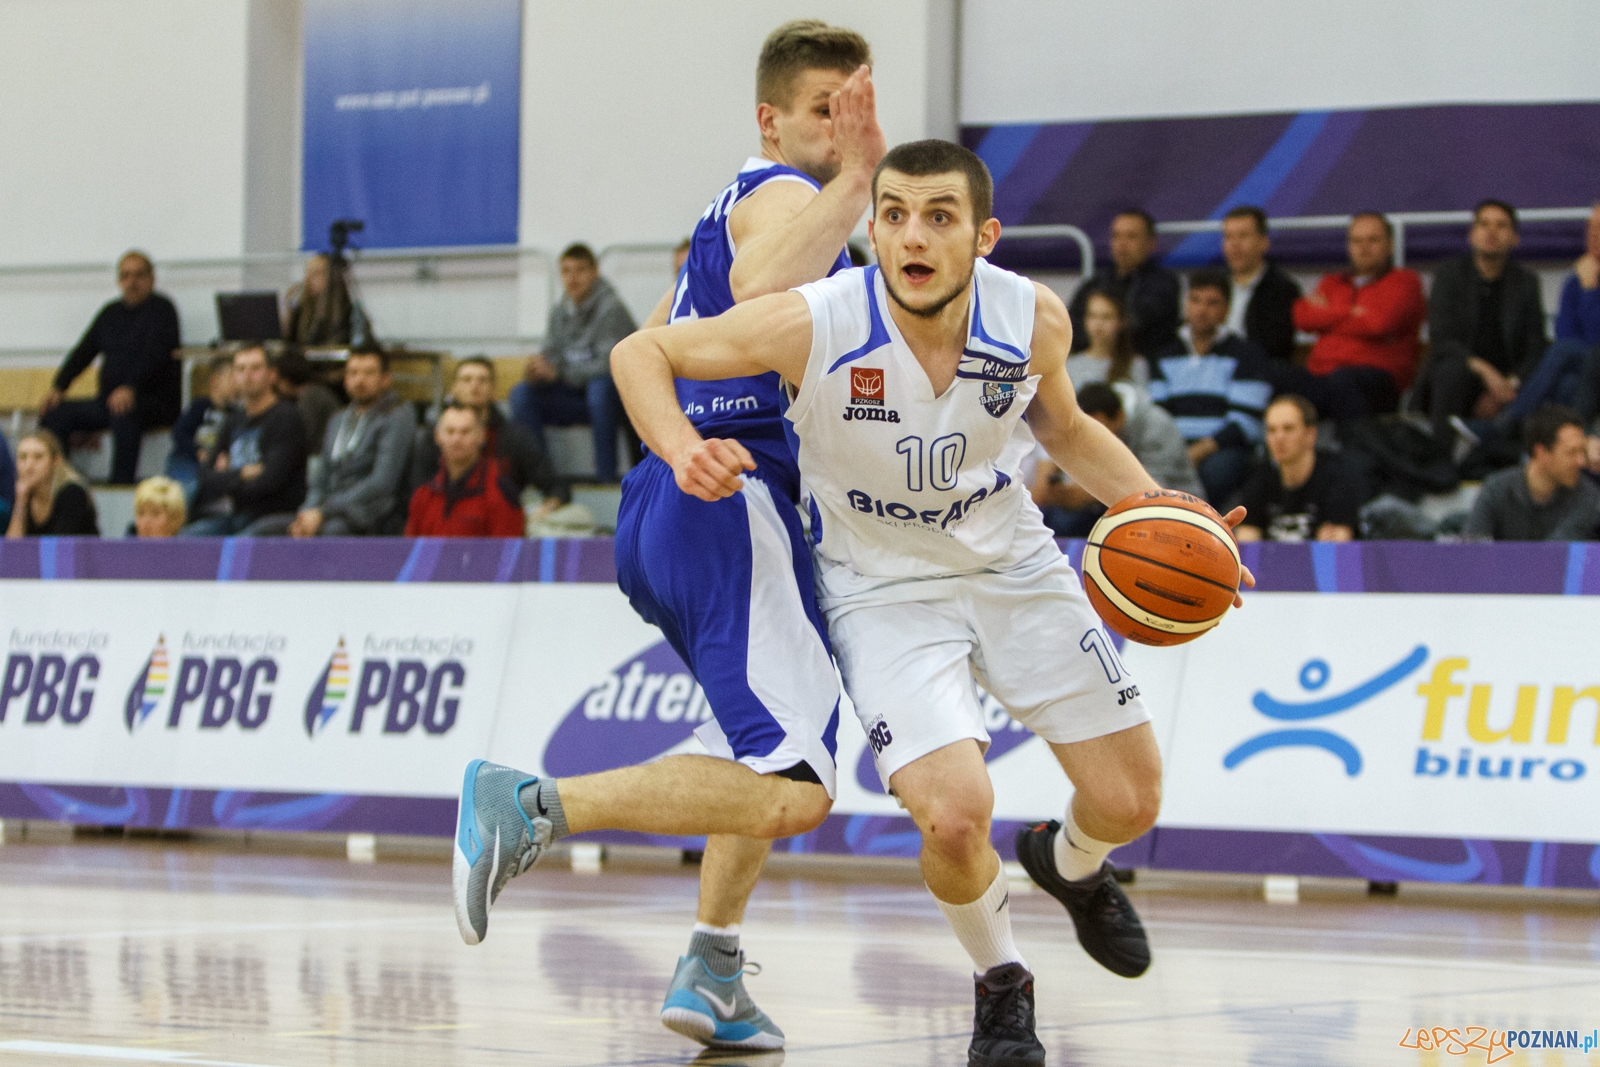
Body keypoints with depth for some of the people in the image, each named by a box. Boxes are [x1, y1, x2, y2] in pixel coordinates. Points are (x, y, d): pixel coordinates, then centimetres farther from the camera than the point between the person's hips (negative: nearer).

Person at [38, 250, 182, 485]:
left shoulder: (161, 309, -2)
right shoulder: (111, 313, 18)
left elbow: (155, 354, -17)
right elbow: (83, 352, 16)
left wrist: (130, 388, -33)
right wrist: (58, 387, -1)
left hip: (156, 403, -7)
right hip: (108, 402, 7)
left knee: (123, 413, -39)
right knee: (54, 412, -10)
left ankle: (122, 482, -43)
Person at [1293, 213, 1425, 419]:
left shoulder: (1404, 282, 15)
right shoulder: (1333, 283, 30)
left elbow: (1380, 321, -5)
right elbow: (1301, 317, 10)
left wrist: (1329, 316, 9)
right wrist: (1351, 314, 2)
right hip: (1321, 375, 4)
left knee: (1342, 380, -42)